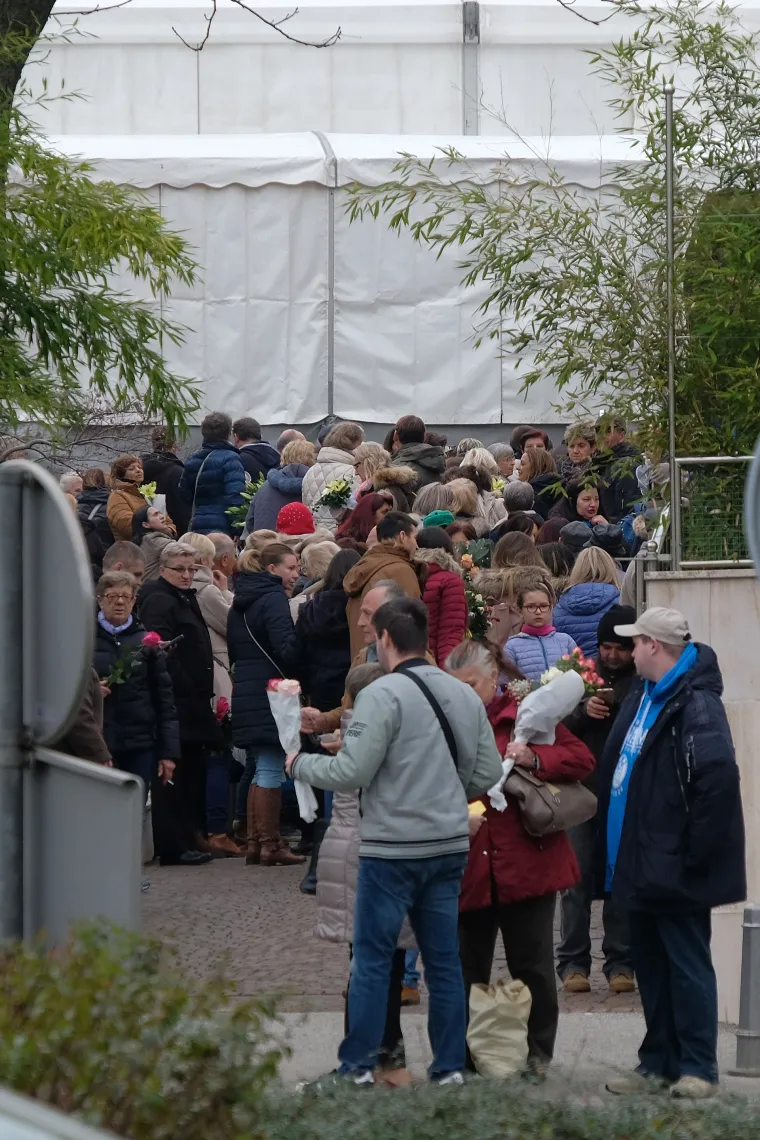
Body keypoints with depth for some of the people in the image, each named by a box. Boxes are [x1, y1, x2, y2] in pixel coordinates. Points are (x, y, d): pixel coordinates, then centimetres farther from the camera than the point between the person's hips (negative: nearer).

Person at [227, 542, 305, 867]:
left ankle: (255, 841, 16)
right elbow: (286, 649, -20)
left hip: (245, 692, 9)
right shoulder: (273, 598, -11)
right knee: (271, 769, -5)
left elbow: (233, 650, 19)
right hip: (271, 693, -9)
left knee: (259, 768, 14)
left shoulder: (241, 602, 16)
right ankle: (270, 844, -3)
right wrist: (298, 679, -7)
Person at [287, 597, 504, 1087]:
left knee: (372, 957, 2)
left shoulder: (384, 695, -13)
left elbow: (350, 772, -16)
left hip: (393, 848, -6)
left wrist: (301, 763, 2)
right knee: (444, 959, 11)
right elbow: (490, 772, 10)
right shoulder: (466, 696, 7)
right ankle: (450, 1066, 13)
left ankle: (357, 1065, 4)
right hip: (451, 844, 6)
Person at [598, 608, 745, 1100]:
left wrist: (693, 854, -23)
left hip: (674, 871, -9)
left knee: (687, 967, -1)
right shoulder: (643, 696, 12)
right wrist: (615, 848, 17)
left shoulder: (697, 706, -18)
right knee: (651, 967, 14)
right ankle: (659, 1063, 22)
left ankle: (698, 1069, 5)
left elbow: (718, 782, -26)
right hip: (642, 865, 9)